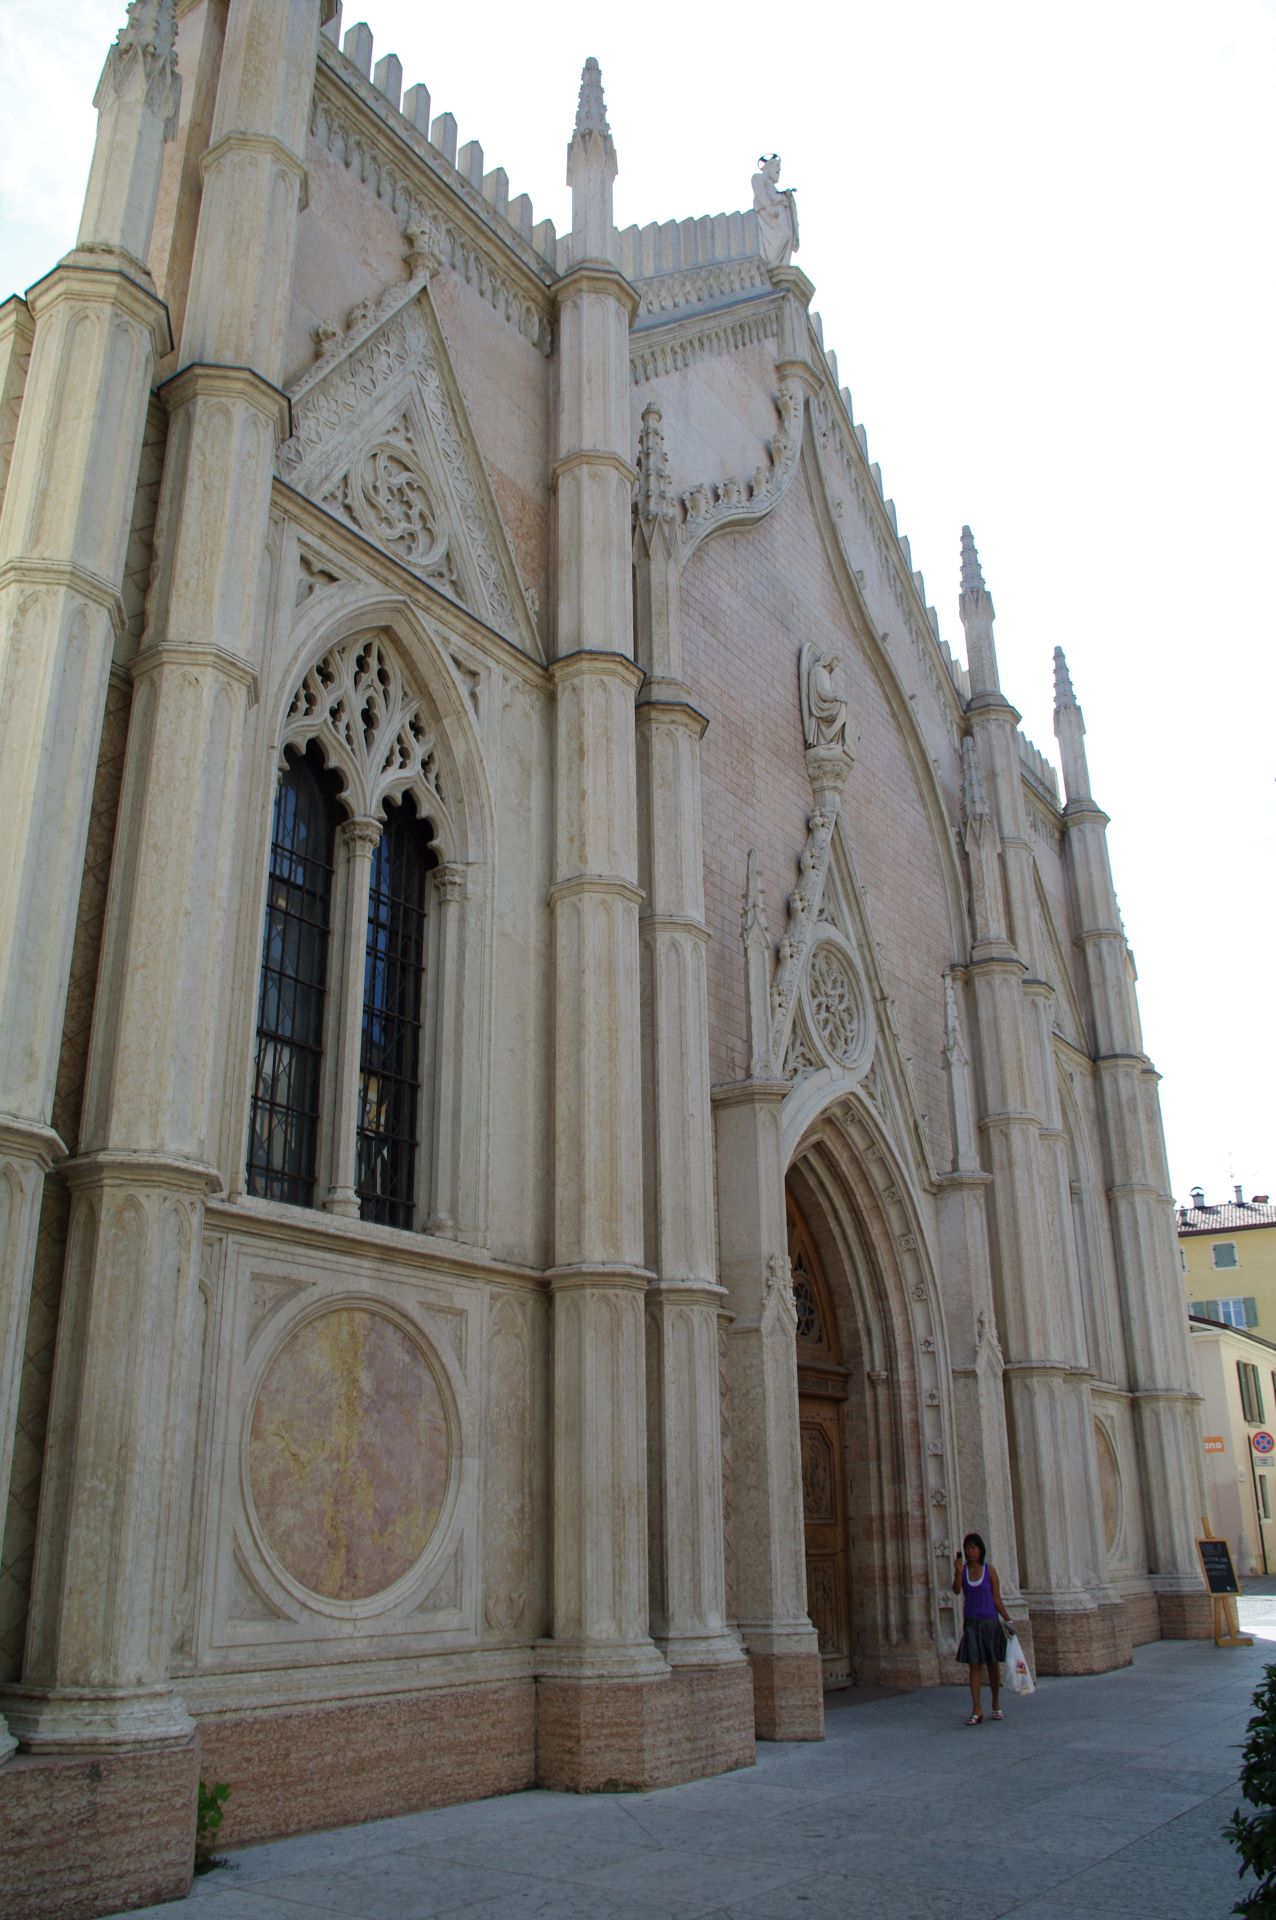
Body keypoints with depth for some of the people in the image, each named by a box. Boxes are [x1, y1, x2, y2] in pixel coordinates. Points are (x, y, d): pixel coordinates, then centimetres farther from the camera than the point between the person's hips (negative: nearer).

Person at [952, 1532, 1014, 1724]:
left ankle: (996, 1705, 26)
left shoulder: (989, 1570, -1)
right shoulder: (962, 1570, 2)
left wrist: (1008, 1620, -4)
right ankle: (977, 1710, -5)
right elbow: (956, 1590, -12)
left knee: (993, 1665, 9)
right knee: (974, 1665, -4)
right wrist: (958, 1572, -26)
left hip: (990, 1622, 0)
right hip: (972, 1623, 0)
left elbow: (997, 1599, 2)